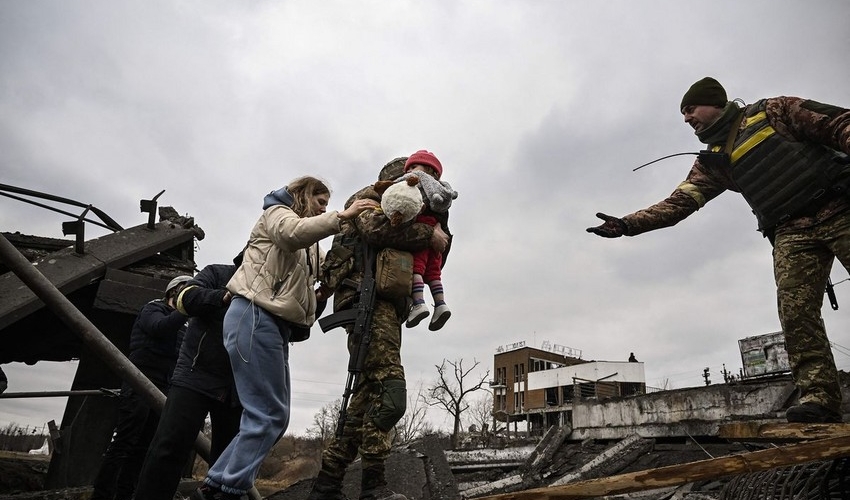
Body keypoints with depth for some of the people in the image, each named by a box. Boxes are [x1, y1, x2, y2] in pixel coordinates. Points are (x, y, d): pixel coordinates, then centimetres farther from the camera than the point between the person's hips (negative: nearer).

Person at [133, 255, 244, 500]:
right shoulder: (217, 273, 4)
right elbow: (186, 299, -12)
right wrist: (223, 297, -28)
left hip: (237, 388, 4)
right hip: (196, 377, -3)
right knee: (169, 448, -9)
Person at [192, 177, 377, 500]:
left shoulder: (308, 246, 31)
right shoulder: (277, 213, 5)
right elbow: (293, 232, -19)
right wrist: (342, 216, -23)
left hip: (275, 324, 9)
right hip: (255, 317, -9)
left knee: (274, 416, 6)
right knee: (269, 415, -12)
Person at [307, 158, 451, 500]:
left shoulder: (401, 213, 34)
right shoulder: (370, 197, 9)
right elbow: (376, 227, -16)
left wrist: (440, 236, 10)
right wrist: (428, 234, -10)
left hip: (385, 307, 9)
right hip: (367, 298, -9)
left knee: (369, 398, 5)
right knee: (389, 392, -19)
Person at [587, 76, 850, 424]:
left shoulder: (772, 111, 6)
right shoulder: (712, 162, 15)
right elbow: (677, 204, 6)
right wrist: (626, 224, -6)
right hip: (790, 232, 3)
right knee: (795, 311, -13)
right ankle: (819, 397, -13)